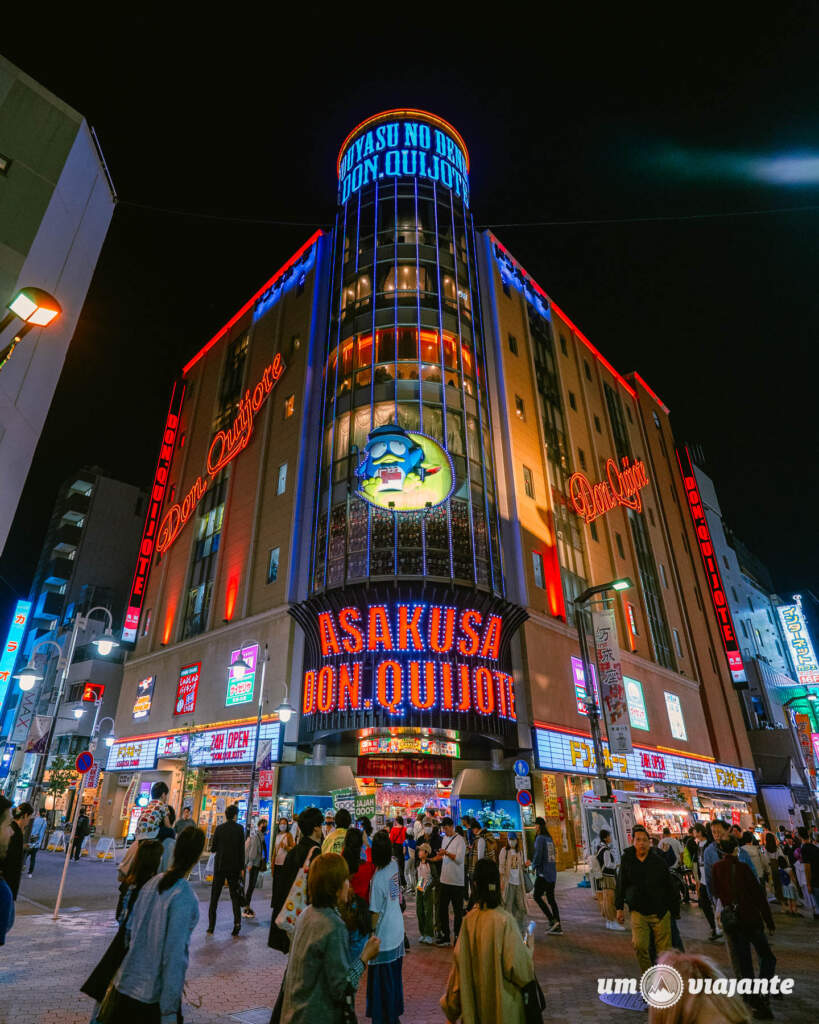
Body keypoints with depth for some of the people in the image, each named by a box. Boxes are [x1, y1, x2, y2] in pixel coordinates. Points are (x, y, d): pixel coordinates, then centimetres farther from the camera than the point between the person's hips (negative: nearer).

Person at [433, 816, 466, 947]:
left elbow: (460, 859, -19)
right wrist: (431, 859, 6)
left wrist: (446, 853, -24)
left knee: (457, 911, 4)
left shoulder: (459, 840, -13)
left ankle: (458, 936, 16)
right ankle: (444, 936, 24)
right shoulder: (444, 838, 10)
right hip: (444, 880, 7)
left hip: (456, 881, -7)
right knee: (442, 908, 12)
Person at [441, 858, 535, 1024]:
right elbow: (515, 966, -19)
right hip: (501, 998, -4)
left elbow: (459, 961, -3)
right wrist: (527, 949, 2)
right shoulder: (505, 920, -24)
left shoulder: (469, 919, -12)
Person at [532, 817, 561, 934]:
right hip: (552, 872, 8)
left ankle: (552, 920, -8)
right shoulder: (550, 839, 13)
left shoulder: (540, 838, -12)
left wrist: (534, 866, 1)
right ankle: (558, 927, 10)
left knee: (537, 896, -1)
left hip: (543, 872, -8)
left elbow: (538, 855, -18)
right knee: (551, 899, 11)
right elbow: (553, 855, 17)